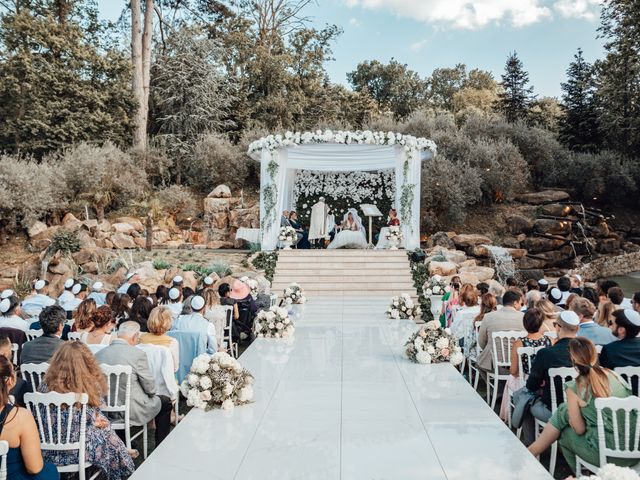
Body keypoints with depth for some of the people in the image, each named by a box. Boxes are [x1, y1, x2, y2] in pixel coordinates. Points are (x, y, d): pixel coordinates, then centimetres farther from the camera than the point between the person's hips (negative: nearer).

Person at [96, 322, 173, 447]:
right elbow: (150, 387, -12)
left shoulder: (99, 354, -4)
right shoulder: (137, 354, -20)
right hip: (133, 410, -6)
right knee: (166, 402, 18)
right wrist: (151, 394, 9)